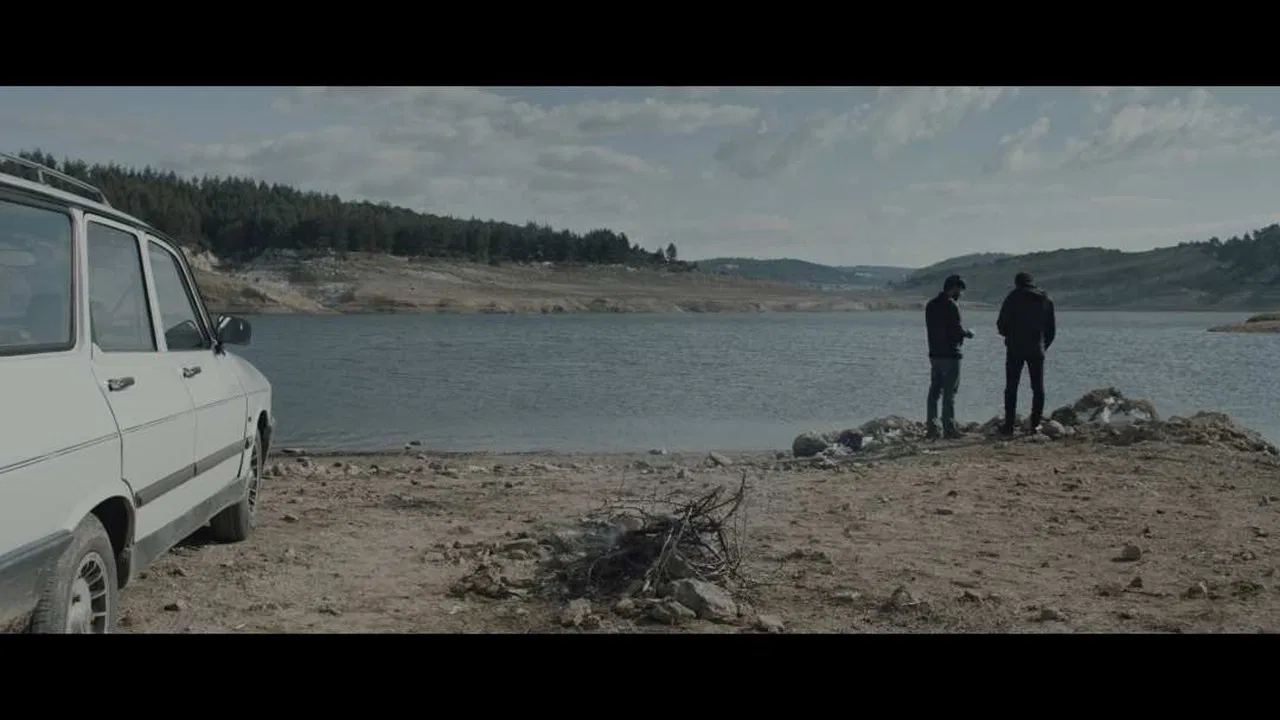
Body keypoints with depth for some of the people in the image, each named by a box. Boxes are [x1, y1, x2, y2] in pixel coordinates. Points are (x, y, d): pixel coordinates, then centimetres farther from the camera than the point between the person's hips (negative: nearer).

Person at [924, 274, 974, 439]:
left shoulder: (930, 305, 11)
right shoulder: (951, 305, -13)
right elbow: (957, 329, -17)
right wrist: (968, 333, 4)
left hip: (934, 354, 7)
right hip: (950, 354, -7)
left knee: (934, 391, 9)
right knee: (949, 392, -4)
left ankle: (932, 427, 9)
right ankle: (949, 427, -3)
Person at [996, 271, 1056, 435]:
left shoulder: (1013, 297, -3)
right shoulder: (1045, 299, 9)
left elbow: (1001, 324, -3)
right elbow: (1052, 328, 10)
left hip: (1015, 349, -3)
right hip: (1037, 349, 3)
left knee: (1011, 387, 1)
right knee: (1038, 387, 8)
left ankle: (1009, 424, -2)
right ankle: (1035, 423, 6)